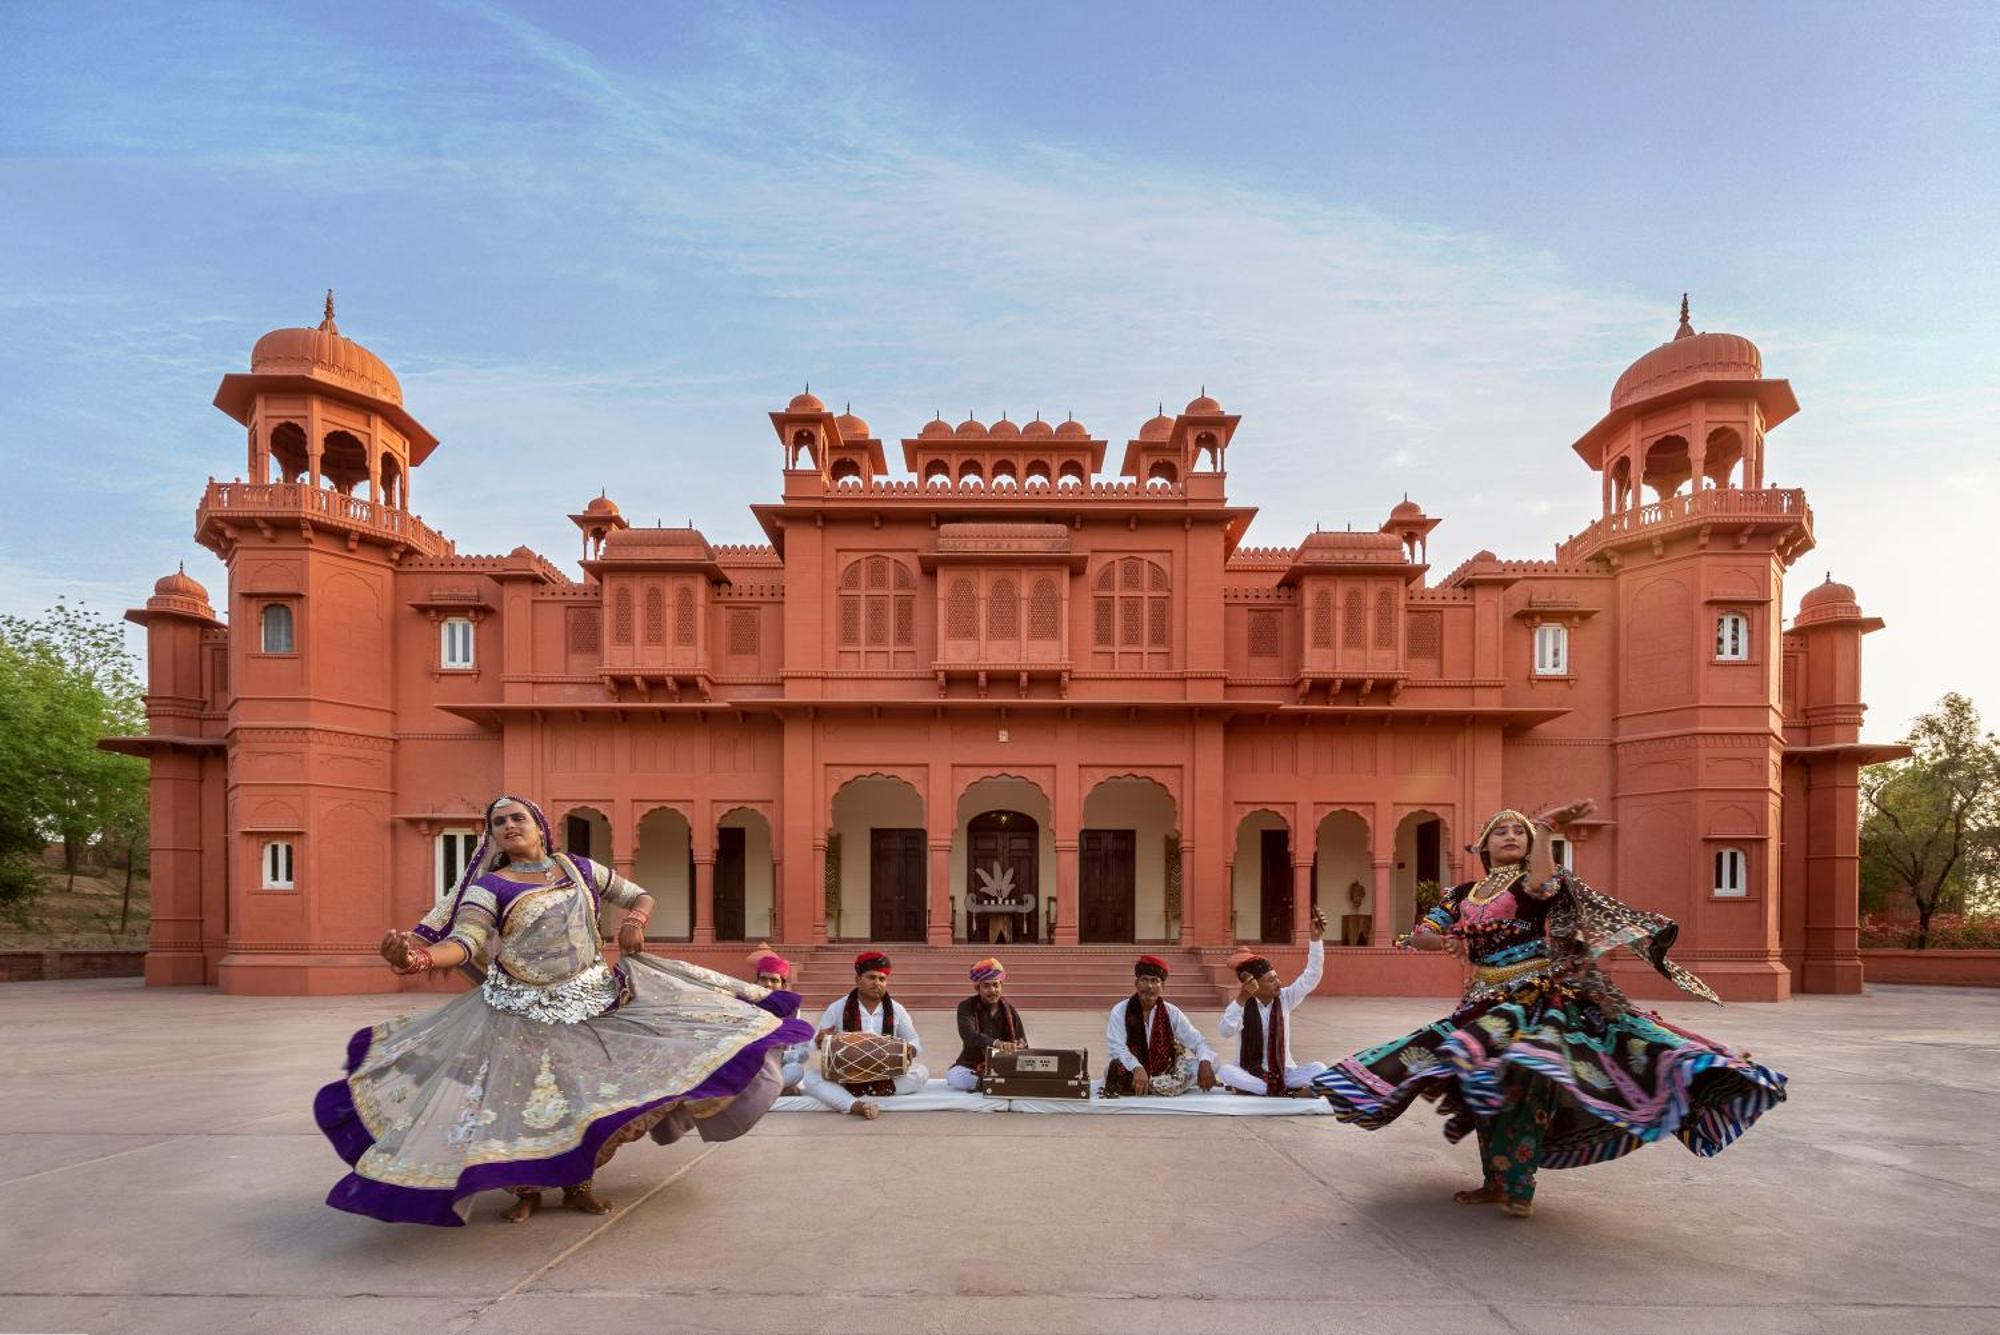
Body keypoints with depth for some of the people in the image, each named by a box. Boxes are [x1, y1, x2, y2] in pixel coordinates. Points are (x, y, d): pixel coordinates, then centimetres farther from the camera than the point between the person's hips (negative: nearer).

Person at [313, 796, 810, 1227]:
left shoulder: (577, 868, 5)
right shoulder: (489, 887, -6)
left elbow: (640, 896, 12)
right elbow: (464, 943, -22)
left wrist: (634, 919, -11)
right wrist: (422, 958, -42)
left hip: (595, 999, 3)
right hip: (523, 1013, -3)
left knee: (596, 1091, 2)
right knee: (522, 1100, -4)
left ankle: (577, 1182, 24)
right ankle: (526, 1189, 25)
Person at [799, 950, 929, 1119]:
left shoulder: (896, 1009, 1)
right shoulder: (837, 1009, -3)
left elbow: (915, 1042, 5)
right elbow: (815, 1044, 1)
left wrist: (910, 1051, -19)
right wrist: (821, 1041, -24)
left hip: (886, 1076, 1)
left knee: (921, 1073, -23)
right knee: (811, 1076, -26)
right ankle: (855, 1105, -48)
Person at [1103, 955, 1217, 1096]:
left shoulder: (1172, 1012, 2)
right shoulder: (1120, 1011, -6)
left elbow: (1197, 1041, -1)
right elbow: (1117, 1047, -17)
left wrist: (1205, 1062, -24)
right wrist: (1137, 1069, -37)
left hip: (1164, 1072, 3)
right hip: (1130, 1074, -2)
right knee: (1117, 1068, -37)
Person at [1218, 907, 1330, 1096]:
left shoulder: (1284, 998, 0)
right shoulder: (1240, 1005, -8)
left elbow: (1312, 976, -9)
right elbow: (1226, 1031, -26)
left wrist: (1316, 938, -21)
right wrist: (1241, 999, -35)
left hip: (1283, 1071, 2)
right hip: (1249, 1072, -2)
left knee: (1318, 1068, -24)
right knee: (1224, 1071, -34)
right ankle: (1288, 1092, -31)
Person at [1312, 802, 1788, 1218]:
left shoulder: (1534, 878, -2)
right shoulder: (1462, 895, 11)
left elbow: (1540, 887, -28)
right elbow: (1418, 936, 11)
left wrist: (1544, 826, -25)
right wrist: (1446, 941, -9)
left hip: (1539, 999, -5)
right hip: (1486, 1002, 5)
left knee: (1523, 1083, -15)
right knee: (1489, 1088, 9)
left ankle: (1518, 1186, -4)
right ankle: (1496, 1180, 22)